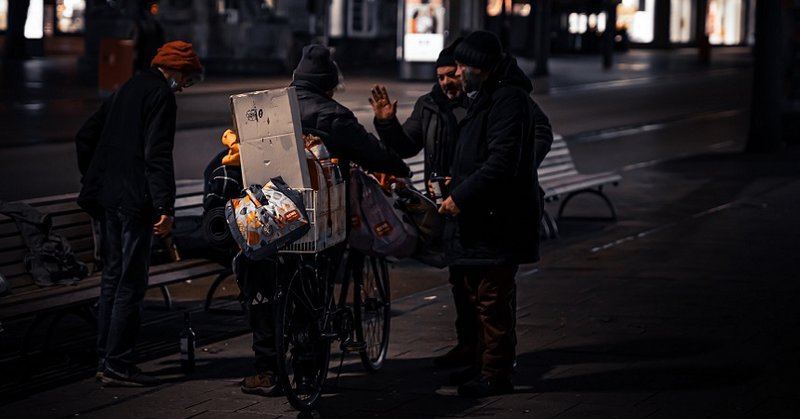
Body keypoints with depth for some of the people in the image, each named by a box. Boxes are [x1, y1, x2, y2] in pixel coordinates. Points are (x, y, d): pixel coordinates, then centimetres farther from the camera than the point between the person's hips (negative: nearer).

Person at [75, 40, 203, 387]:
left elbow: (85, 137, 22)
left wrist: (94, 182, 25)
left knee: (113, 277, 14)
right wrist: (165, 207, -21)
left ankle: (106, 359, 17)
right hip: (135, 201, -9)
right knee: (131, 283, -6)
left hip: (108, 198, 9)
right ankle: (118, 365, -6)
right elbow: (157, 155, -19)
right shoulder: (160, 95, -9)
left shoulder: (127, 91, 18)